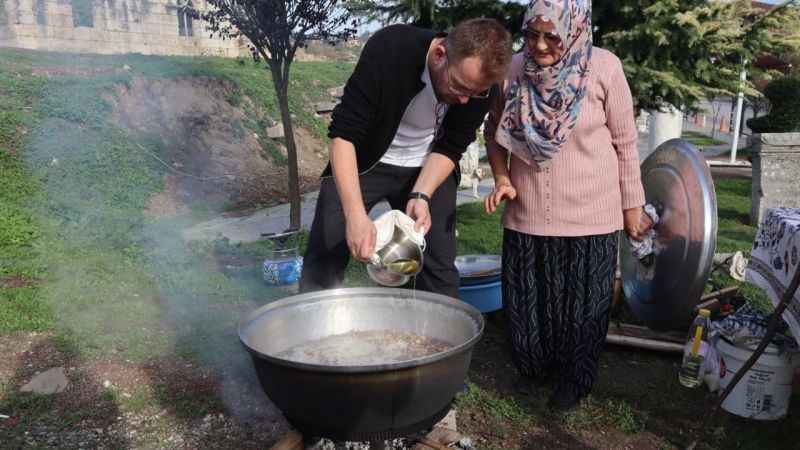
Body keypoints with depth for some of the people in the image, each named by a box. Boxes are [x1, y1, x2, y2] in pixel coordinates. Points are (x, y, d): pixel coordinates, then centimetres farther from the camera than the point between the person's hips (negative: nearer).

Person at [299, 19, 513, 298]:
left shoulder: (479, 85, -19)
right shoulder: (388, 50, -30)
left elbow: (449, 149, -9)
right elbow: (343, 135, -29)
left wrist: (421, 196, -26)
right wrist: (355, 214, -39)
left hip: (428, 170, 3)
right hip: (361, 162, -2)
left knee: (440, 269, 1)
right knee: (322, 263, -4)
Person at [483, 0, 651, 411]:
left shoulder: (604, 68, -11)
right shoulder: (514, 69, -5)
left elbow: (625, 143, -3)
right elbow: (494, 130, 9)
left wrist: (632, 207, 1)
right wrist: (501, 178, -6)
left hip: (589, 216, -2)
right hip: (526, 215, 2)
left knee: (581, 306, 12)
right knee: (524, 300, 15)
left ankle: (573, 380, 36)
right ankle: (534, 365, 43)